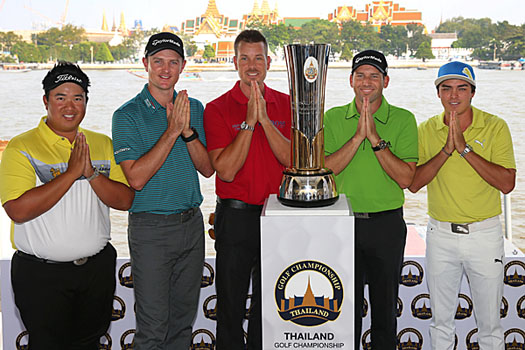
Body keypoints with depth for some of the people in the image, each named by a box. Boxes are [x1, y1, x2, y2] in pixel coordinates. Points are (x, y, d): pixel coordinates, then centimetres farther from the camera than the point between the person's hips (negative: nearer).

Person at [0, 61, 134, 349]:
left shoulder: (102, 144, 5)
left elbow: (125, 201, -2)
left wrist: (91, 173, -18)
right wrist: (72, 172, -22)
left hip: (98, 268, 4)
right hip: (40, 274, -4)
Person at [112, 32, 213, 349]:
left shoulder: (194, 108, 8)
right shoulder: (128, 115, -7)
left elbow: (208, 169, 2)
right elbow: (136, 178, -17)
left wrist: (188, 131, -15)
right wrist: (172, 131, -20)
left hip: (191, 224, 5)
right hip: (151, 227, -4)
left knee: (184, 316, 15)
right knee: (154, 323, 1)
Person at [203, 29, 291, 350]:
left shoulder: (286, 104, 4)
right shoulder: (217, 109, -4)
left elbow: (293, 160, -8)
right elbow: (226, 170, -14)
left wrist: (265, 119, -18)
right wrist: (250, 122, -19)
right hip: (236, 215, -2)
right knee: (231, 303, 9)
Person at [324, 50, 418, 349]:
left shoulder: (403, 120, -3)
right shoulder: (333, 118, 1)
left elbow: (406, 178, -11)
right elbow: (325, 169, -10)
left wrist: (375, 138, -19)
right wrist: (358, 136, -18)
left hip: (387, 223, 0)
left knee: (385, 305, 13)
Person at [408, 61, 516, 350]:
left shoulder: (495, 127, -6)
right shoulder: (426, 130, 1)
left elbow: (507, 183, -16)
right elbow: (413, 183, -9)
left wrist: (465, 149, -22)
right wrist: (446, 150, -20)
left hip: (484, 234, -2)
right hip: (440, 235, 2)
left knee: (489, 322, 10)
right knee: (441, 320, 15)